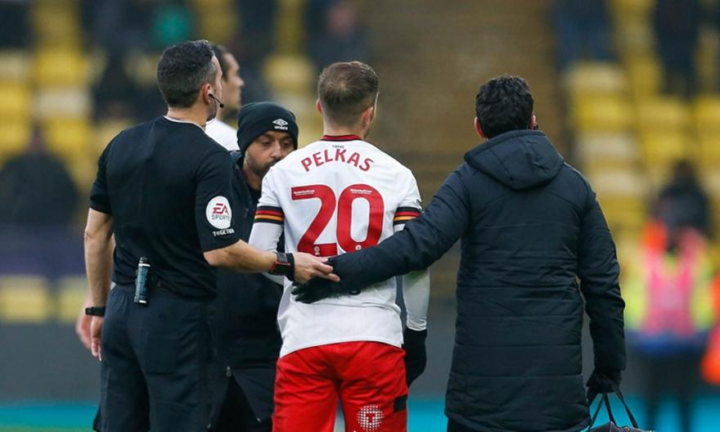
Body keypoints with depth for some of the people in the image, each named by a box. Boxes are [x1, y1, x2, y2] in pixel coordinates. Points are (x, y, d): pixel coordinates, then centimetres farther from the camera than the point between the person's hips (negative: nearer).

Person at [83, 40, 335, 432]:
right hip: (177, 316, -6)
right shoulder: (209, 158, -14)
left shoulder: (120, 146, 7)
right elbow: (219, 251, -18)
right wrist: (286, 265, -7)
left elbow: (95, 234, 12)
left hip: (122, 307, 6)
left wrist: (100, 308, 20)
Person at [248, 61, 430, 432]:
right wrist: (416, 332, 11)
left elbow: (257, 256, 0)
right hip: (374, 335, -1)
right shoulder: (395, 175, 1)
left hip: (303, 337, 1)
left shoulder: (283, 173, 4)